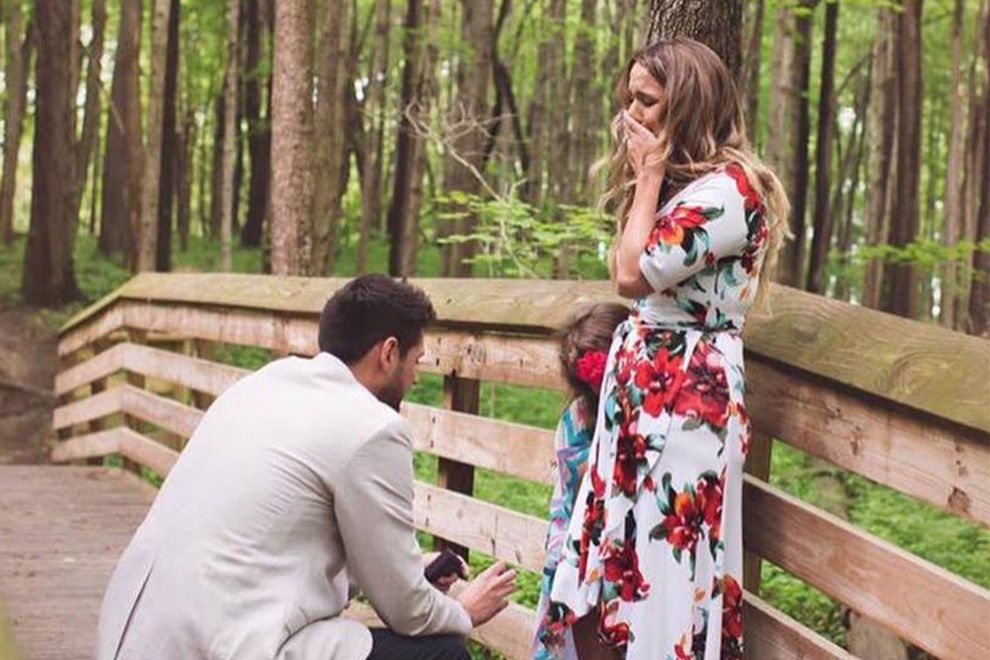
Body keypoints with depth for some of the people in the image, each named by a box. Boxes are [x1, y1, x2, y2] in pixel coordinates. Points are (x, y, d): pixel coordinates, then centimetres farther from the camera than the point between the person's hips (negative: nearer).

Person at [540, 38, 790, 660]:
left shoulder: (728, 189, -15)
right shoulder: (681, 183, 16)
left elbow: (635, 273, -19)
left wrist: (650, 174, -13)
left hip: (689, 394, -10)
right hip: (644, 386, 10)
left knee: (666, 556, -6)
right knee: (623, 552, 10)